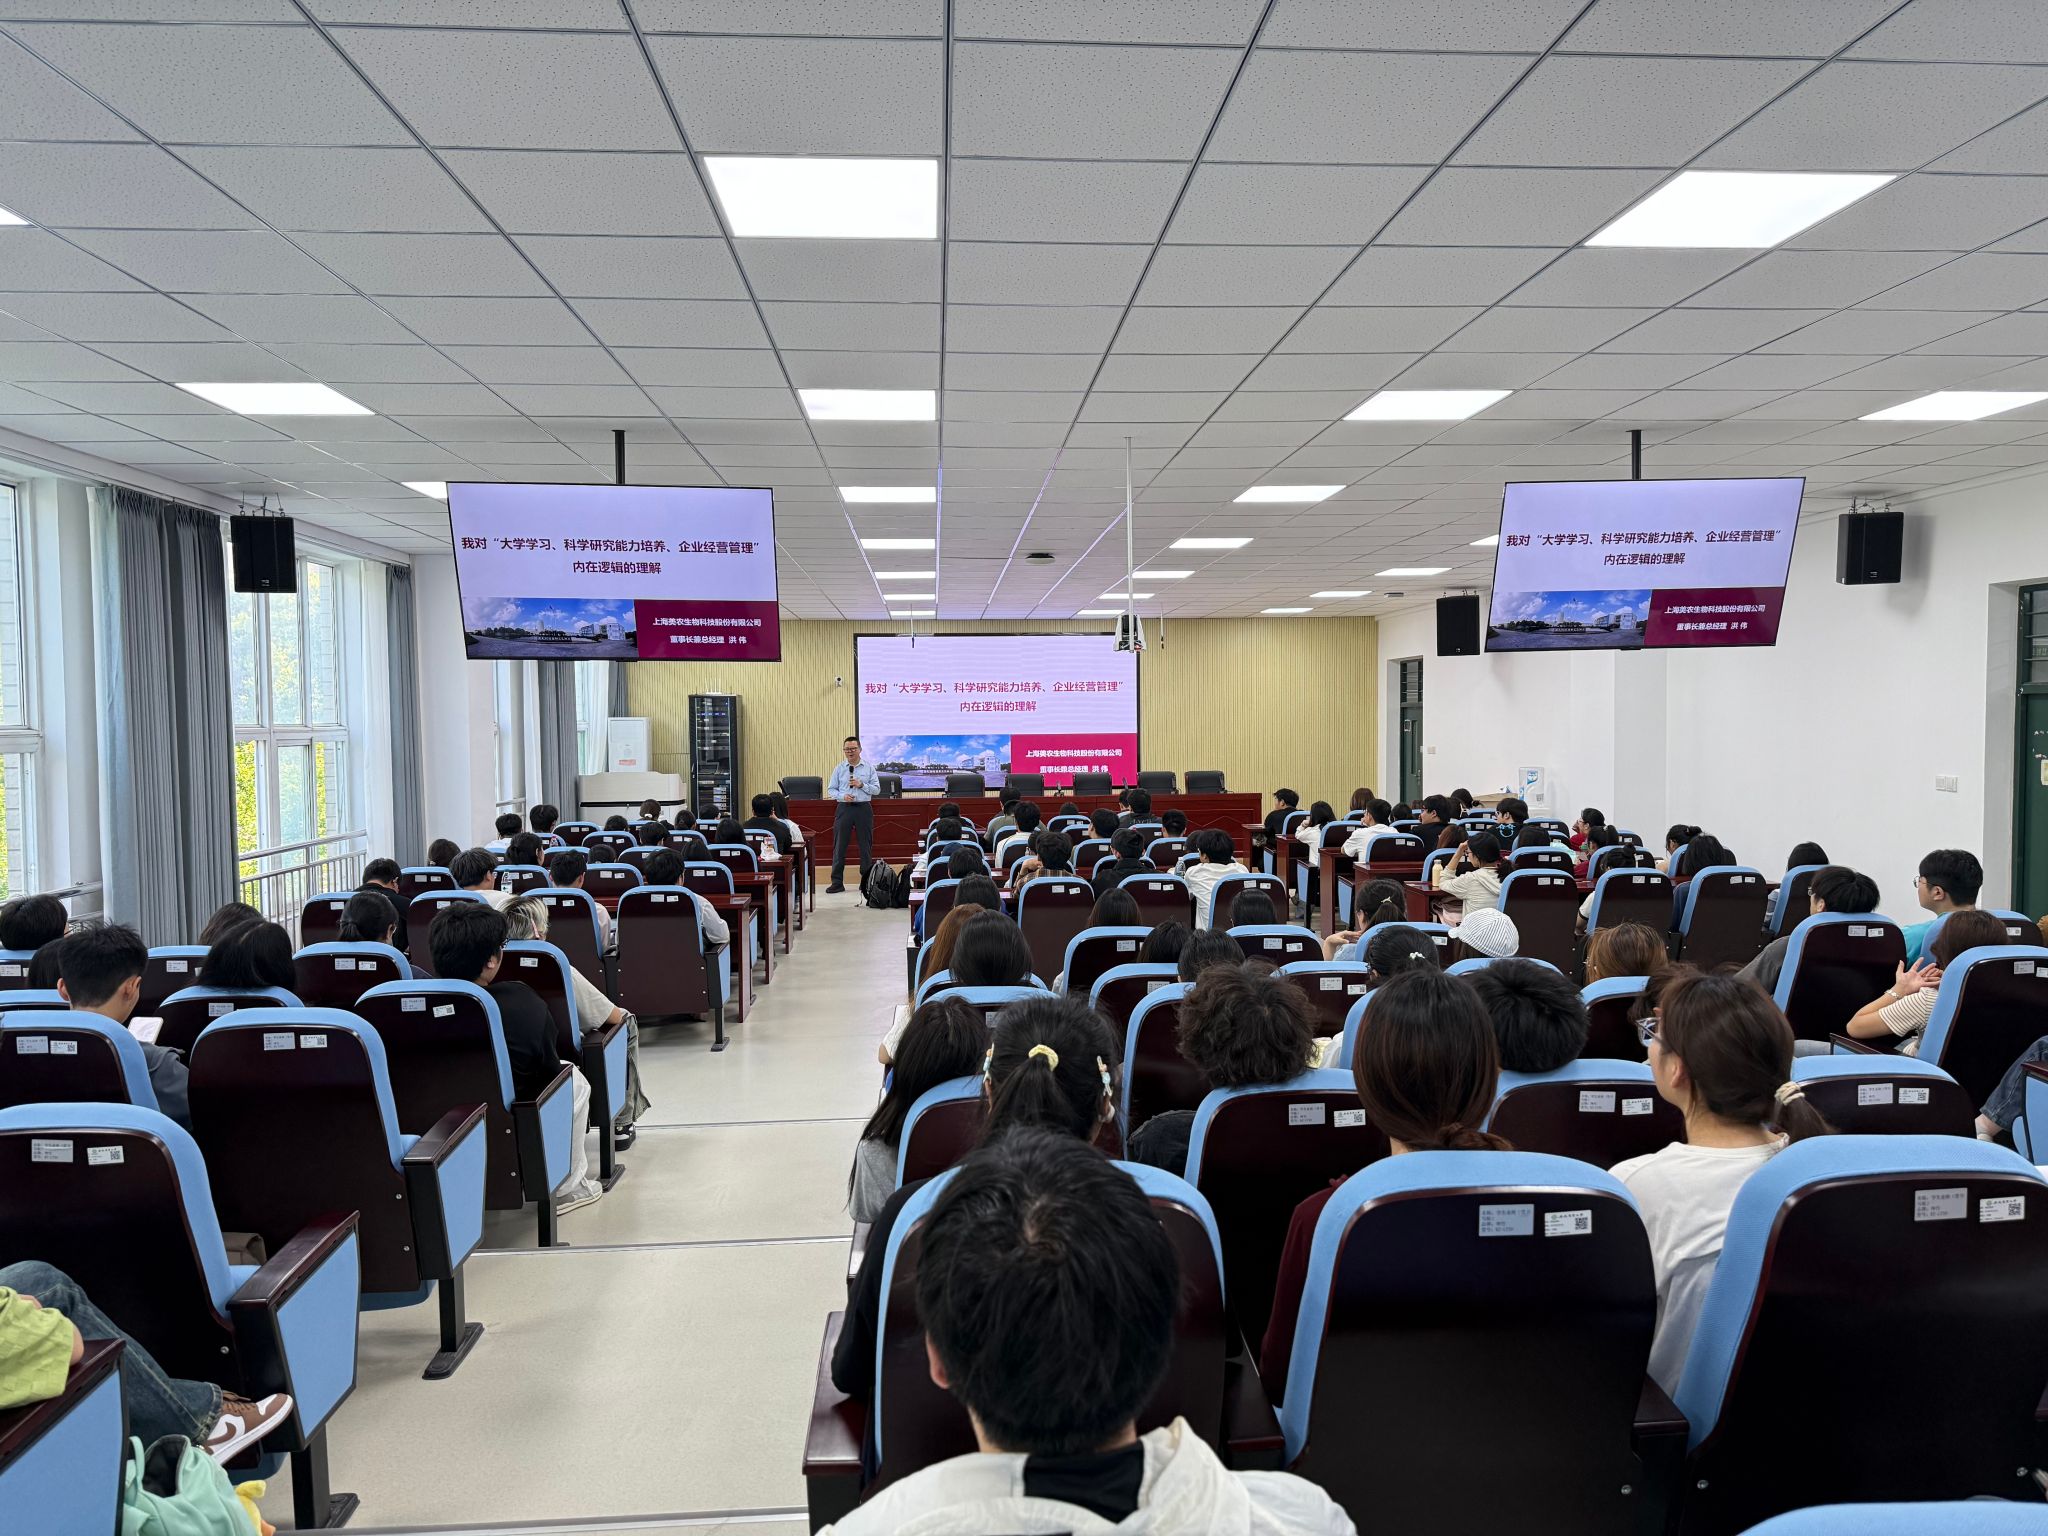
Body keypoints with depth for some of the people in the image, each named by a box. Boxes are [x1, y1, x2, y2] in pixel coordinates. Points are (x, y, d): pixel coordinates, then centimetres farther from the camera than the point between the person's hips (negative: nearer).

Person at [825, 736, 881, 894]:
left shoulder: (869, 768, 4)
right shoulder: (839, 768, 6)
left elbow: (877, 789, 0)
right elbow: (831, 790, 5)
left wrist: (861, 785, -14)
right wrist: (843, 796, -13)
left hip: (864, 808, 0)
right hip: (844, 808, 0)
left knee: (865, 846, 6)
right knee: (839, 846, 0)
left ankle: (866, 881, 15)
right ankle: (837, 882, 6)